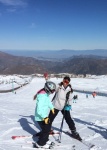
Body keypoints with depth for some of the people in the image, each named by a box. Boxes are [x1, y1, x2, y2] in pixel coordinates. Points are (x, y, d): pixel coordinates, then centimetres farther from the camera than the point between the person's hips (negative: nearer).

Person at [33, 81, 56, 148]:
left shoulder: (46, 94, 1)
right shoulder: (42, 96, -30)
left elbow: (48, 101, 22)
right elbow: (39, 109, -34)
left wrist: (52, 107, 35)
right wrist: (45, 117, -36)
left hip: (44, 116, 10)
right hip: (41, 117, -9)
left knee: (48, 127, 20)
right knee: (46, 129, -2)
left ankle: (45, 140, 38)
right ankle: (40, 144, 12)